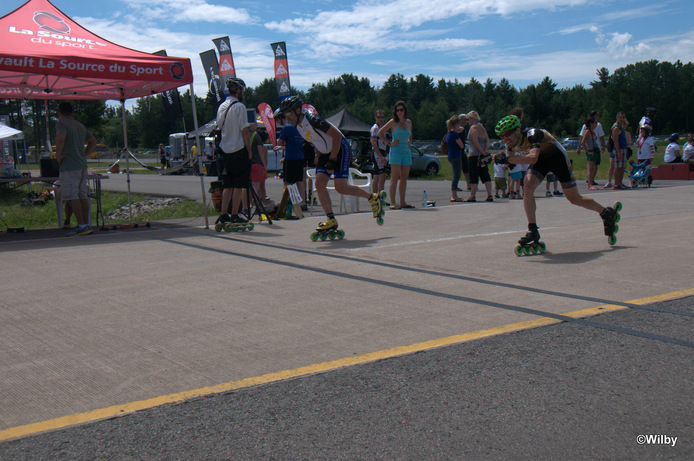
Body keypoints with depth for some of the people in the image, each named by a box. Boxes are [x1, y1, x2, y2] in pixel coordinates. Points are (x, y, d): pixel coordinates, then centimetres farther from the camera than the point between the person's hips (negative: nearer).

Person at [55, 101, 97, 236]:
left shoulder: (61, 123, -5)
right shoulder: (80, 126, 18)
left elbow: (61, 138, -26)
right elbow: (93, 141, 28)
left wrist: (58, 156, -15)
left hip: (69, 166, -8)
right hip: (82, 165, 8)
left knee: (71, 196, -8)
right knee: (82, 196, 8)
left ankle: (82, 225, -13)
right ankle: (86, 225, 9)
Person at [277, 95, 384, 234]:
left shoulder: (312, 119, -26)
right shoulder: (298, 124, 1)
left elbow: (337, 135, -25)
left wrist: (332, 160, -21)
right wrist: (318, 156, 12)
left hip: (340, 149, -8)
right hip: (325, 153, 8)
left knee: (340, 187, -15)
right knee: (319, 184, -8)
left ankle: (373, 198, 7)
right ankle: (331, 220, -3)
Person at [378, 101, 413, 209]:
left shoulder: (408, 122, 12)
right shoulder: (393, 122, -3)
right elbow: (380, 133, -2)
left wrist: (409, 143, 13)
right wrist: (389, 143, -6)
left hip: (406, 152, 6)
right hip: (395, 151, -5)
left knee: (404, 178, 6)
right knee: (395, 178, -8)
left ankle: (402, 202, 12)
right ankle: (393, 203, -8)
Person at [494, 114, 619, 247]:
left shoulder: (532, 135, -37)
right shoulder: (510, 146, -15)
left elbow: (533, 158, -55)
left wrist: (507, 159, -55)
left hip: (557, 156, -5)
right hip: (540, 160, 6)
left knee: (574, 199, 3)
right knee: (527, 188, -21)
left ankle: (606, 212, 28)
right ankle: (533, 230, -16)